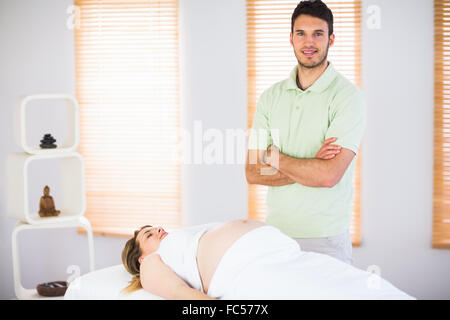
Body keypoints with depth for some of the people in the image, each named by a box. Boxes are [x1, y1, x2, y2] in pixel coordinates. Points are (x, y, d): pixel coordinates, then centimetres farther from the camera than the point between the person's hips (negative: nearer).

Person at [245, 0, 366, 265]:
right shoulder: (271, 97, 8)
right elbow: (253, 172, 0)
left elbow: (329, 175, -19)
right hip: (275, 233, 4)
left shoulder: (348, 96, -8)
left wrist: (275, 157, -5)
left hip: (326, 240, -4)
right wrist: (311, 167, -12)